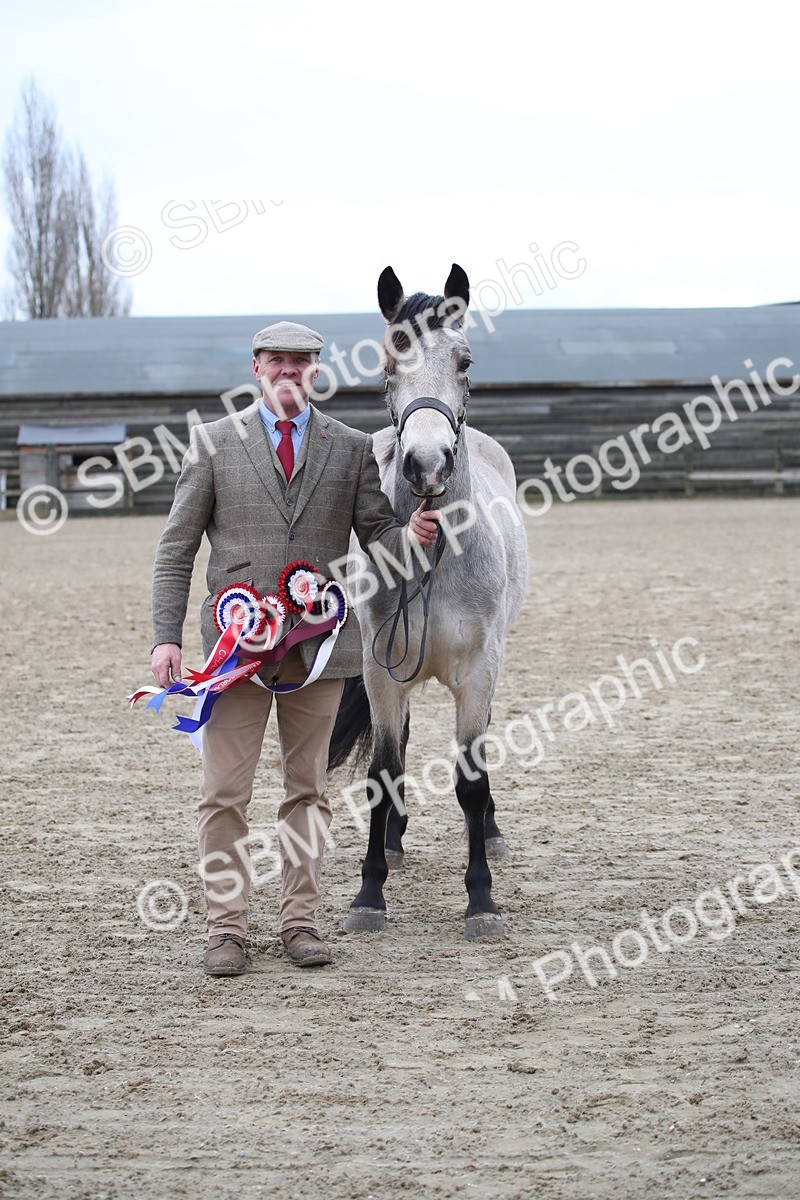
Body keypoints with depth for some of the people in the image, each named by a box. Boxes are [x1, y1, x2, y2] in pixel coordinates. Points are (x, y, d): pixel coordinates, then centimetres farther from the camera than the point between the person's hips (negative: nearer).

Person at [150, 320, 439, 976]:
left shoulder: (352, 448, 7)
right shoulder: (213, 443, 3)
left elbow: (376, 536, 9)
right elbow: (176, 548, 4)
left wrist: (411, 535, -15)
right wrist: (167, 636, -5)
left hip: (321, 642, 2)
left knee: (308, 788, 9)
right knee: (225, 793, 0)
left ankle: (301, 919, 18)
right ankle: (226, 926, 9)